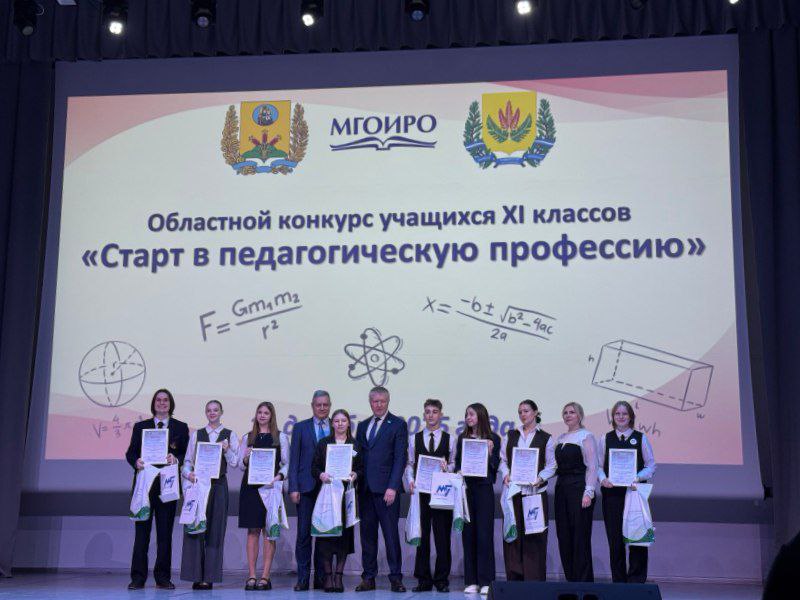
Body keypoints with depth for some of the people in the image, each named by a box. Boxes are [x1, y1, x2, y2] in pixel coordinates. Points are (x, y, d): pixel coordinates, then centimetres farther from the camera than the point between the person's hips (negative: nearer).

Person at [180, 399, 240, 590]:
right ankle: (196, 575, 3)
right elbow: (187, 460, 9)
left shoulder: (230, 435, 7)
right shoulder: (196, 434, 11)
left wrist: (227, 450, -15)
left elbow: (234, 463, 1)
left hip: (218, 485, -1)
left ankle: (209, 576, 4)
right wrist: (189, 474, -10)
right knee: (194, 529, -3)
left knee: (215, 531, -1)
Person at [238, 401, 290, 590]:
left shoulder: (281, 437, 8)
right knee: (253, 531, 1)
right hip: (250, 487, 2)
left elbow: (287, 463, 4)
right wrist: (246, 458, -9)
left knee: (269, 531, -3)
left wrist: (279, 476, -13)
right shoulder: (247, 437, 13)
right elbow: (241, 465, 12)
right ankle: (251, 576, 2)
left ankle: (265, 576, -1)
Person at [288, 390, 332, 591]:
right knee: (304, 533, -1)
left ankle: (321, 578, 11)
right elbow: (294, 460, 3)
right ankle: (303, 578, 4)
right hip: (306, 487, -1)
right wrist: (293, 488, -5)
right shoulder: (301, 428, 7)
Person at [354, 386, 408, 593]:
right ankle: (368, 577, 14)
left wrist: (392, 487, -14)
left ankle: (396, 577, 4)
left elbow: (400, 458, -6)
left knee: (391, 533, -3)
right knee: (367, 533, 8)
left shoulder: (398, 425, 0)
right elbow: (358, 455, 16)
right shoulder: (362, 426, 17)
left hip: (386, 488, -5)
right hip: (365, 488, 5)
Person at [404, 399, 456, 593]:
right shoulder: (414, 438, 11)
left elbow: (455, 464, 7)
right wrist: (411, 480, -6)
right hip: (420, 491, 1)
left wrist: (447, 467, -14)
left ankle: (442, 579, 9)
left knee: (442, 536, 0)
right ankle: (423, 580, 10)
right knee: (421, 535, 3)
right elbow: (409, 464, 10)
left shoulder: (450, 439, 7)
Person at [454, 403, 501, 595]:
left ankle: (486, 581, 1)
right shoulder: (462, 438, 13)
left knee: (484, 534, -5)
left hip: (484, 488, -3)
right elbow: (457, 462, 16)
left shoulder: (493, 438, 2)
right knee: (468, 533, 3)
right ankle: (471, 581, 8)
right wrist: (458, 472, -3)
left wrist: (490, 452, -16)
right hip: (465, 488, 3)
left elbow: (496, 466, 0)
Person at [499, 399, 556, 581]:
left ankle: (534, 579, 1)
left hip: (535, 490, -2)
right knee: (512, 533, 1)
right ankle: (514, 578, 7)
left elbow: (551, 465, 2)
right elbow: (502, 459, 13)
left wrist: (541, 478, -14)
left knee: (534, 536, -4)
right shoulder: (511, 436, 14)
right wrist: (506, 474, -4)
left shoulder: (546, 438, 6)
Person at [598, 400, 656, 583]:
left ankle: (636, 579, 7)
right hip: (611, 493, 1)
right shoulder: (605, 439, 9)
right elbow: (598, 465, 9)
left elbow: (651, 465, 4)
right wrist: (603, 479, -11)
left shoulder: (641, 438, 5)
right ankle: (618, 580, 14)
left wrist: (638, 477, -13)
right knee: (615, 537, 4)